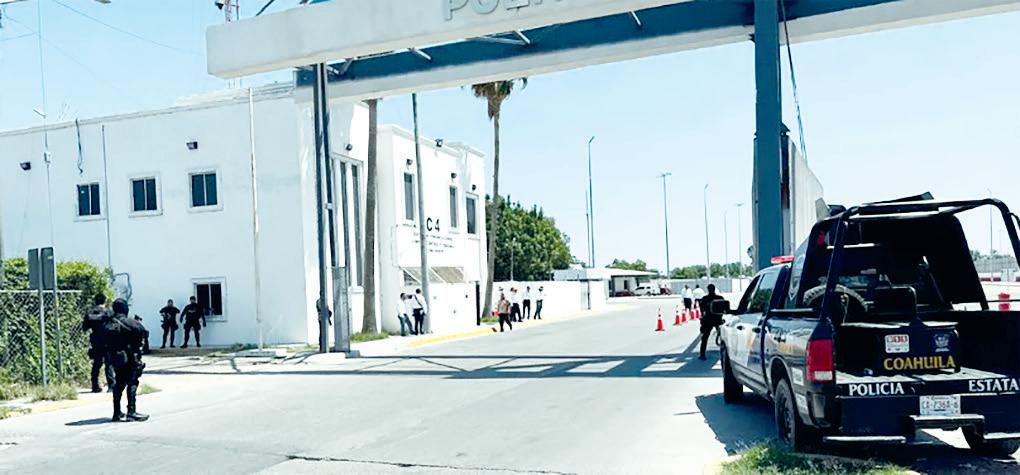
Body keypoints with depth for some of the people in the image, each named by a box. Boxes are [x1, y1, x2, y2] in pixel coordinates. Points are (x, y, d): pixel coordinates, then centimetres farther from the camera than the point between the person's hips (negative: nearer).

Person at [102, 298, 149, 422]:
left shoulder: (107, 323, 4)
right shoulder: (129, 322, -15)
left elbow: (104, 340, 9)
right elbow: (144, 333, -17)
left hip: (115, 358, 6)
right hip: (129, 358, -6)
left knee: (119, 384, 16)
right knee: (132, 383, -3)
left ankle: (117, 413, 19)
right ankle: (131, 412, -9)